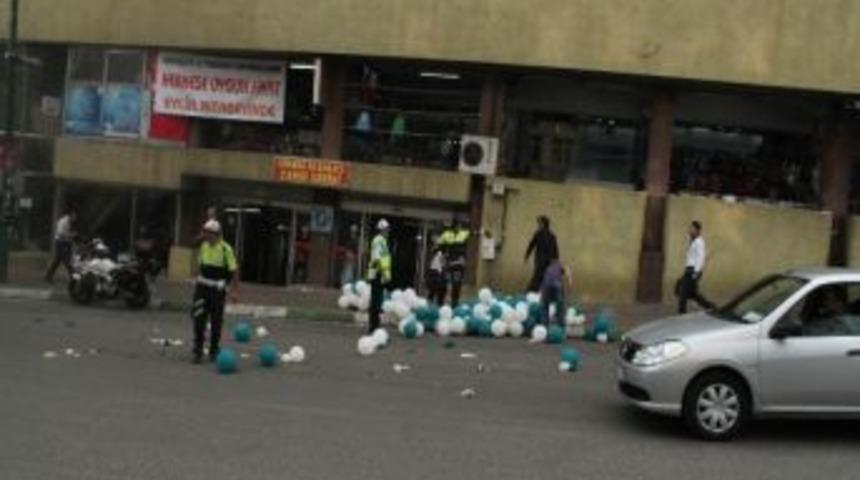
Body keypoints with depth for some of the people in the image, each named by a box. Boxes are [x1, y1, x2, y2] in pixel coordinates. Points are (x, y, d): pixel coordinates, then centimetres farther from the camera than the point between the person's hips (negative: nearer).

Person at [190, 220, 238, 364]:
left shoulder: (225, 249, -12)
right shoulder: (203, 246, 5)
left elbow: (233, 271, -8)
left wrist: (233, 290, -11)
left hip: (218, 289, -4)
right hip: (202, 287, 4)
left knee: (216, 322, 6)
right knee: (199, 320, -3)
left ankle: (214, 351, 20)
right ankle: (197, 351, 4)